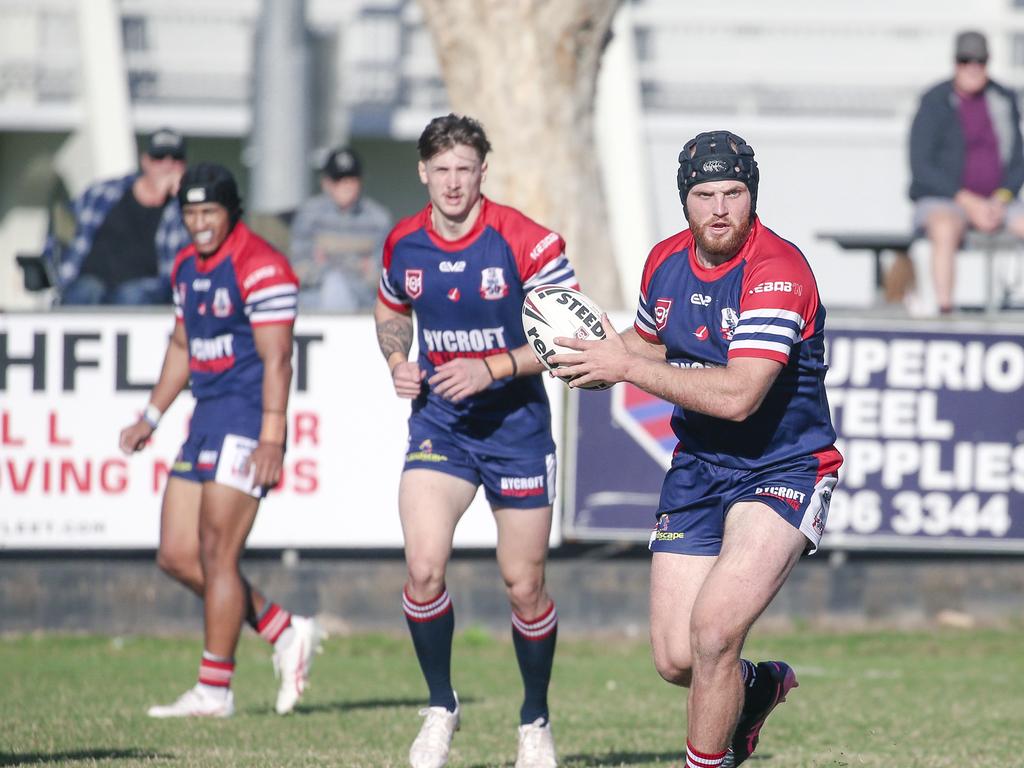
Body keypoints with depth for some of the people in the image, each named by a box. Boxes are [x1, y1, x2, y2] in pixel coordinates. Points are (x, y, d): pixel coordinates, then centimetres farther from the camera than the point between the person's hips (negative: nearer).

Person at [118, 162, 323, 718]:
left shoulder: (259, 267, -13)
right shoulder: (187, 266, 14)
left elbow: (276, 360, -17)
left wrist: (270, 439, -22)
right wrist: (151, 417, 25)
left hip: (245, 421, -9)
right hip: (206, 420, 9)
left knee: (215, 552, -9)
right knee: (177, 556, 6)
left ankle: (214, 690, -2)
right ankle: (285, 634, 17)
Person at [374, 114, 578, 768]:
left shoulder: (527, 242, -14)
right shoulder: (403, 245, 0)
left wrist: (494, 368, -24)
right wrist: (398, 362, 0)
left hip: (516, 426, -2)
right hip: (438, 423, 2)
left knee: (524, 585, 3)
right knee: (424, 567, -16)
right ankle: (441, 707, 4)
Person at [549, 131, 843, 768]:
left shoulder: (778, 270, -21)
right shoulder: (665, 262, 2)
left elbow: (738, 396, -30)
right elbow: (649, 344, 23)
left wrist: (625, 367, -25)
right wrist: (604, 357, 0)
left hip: (783, 471, -6)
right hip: (698, 469, 6)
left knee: (713, 630, -23)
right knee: (676, 661, 1)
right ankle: (760, 686, 34)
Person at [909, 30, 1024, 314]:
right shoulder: (934, 104, -8)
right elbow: (921, 167, -13)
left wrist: (1001, 200, -12)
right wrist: (968, 202, -21)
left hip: (996, 203, 4)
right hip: (941, 202, -4)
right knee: (946, 230, -41)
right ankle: (944, 310, -44)